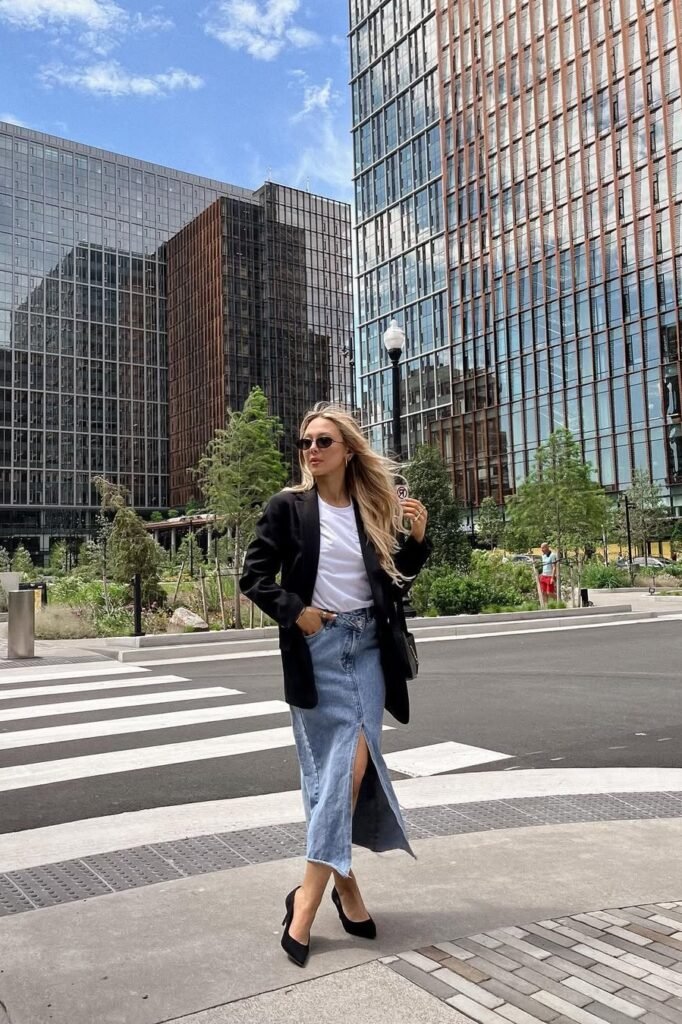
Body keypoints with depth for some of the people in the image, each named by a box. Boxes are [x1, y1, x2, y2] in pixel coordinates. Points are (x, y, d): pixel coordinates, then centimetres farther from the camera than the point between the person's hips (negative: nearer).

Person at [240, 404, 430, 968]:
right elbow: (254, 577, -1)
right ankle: (344, 883, 18)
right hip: (316, 648, -2)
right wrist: (295, 611, -13)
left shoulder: (375, 508, 6)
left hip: (368, 646, 3)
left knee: (353, 765, -6)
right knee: (335, 769, 1)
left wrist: (417, 537, -1)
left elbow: (395, 578, 14)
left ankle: (309, 895, 6)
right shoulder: (288, 507, -3)